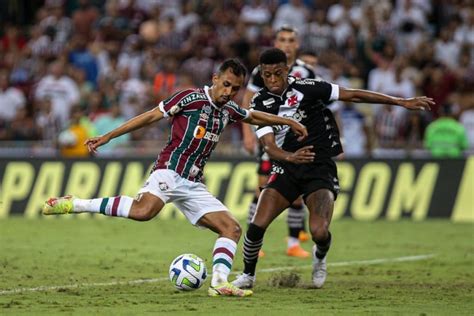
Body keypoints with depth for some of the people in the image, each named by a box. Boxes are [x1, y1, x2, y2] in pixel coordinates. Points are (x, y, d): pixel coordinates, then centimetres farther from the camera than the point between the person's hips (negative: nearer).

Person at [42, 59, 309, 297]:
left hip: (194, 185, 8)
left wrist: (289, 122, 38)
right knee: (144, 210, -36)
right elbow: (150, 117, -5)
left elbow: (254, 117, 38)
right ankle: (74, 204, -27)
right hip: (170, 171, -8)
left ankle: (220, 283, -9)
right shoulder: (191, 97, -5)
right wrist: (107, 137, -6)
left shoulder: (228, 110, 15)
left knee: (232, 228, -2)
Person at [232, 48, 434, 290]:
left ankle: (320, 257, 17)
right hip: (286, 169, 2)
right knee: (257, 226, -14)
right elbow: (269, 145, -12)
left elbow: (353, 95, -4)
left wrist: (402, 102, -4)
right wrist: (290, 157, -37)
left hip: (320, 168, -2)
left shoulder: (305, 88, -9)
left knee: (319, 232, -21)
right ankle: (248, 275, 13)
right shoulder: (260, 103, -2)